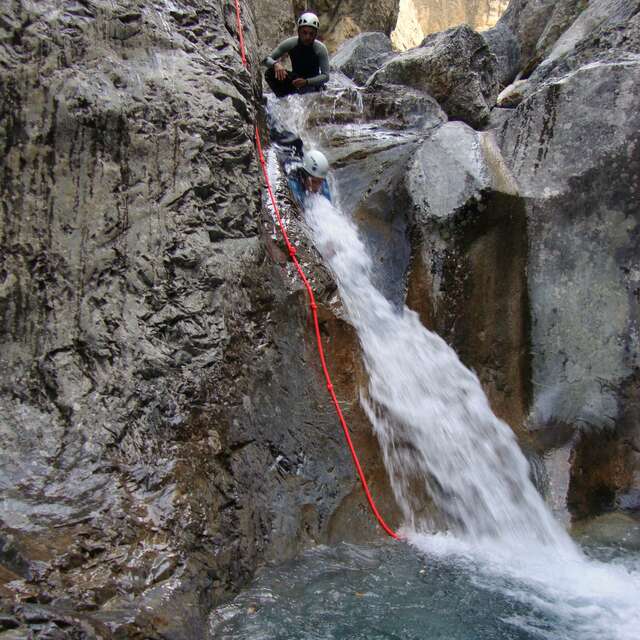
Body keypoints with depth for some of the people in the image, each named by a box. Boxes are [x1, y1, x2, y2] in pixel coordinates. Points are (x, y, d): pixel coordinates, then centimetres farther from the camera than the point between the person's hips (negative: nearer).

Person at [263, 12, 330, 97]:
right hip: (295, 79, 3)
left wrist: (306, 82, -41)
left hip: (312, 81, -3)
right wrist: (275, 64, -40)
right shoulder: (290, 43, -16)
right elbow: (266, 59, -15)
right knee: (270, 73, -21)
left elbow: (325, 76, -24)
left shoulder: (321, 49, -21)